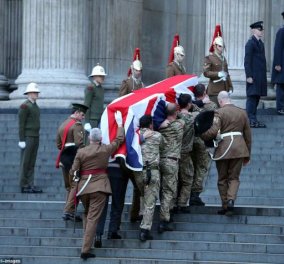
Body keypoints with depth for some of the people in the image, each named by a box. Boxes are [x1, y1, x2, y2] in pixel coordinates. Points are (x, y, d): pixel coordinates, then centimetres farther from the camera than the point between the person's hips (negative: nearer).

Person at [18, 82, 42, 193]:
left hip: (35, 137, 9)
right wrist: (22, 140, -18)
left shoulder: (35, 106, 16)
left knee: (32, 163, 7)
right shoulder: (24, 106, -11)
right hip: (27, 137, -9)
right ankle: (24, 186, -2)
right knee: (25, 162, -4)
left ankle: (30, 185, 9)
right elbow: (21, 124, -14)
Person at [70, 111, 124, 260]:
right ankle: (85, 250, -11)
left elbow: (73, 172, -2)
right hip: (99, 186, -2)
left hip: (84, 187, 2)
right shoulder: (106, 150, -3)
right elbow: (119, 139, 12)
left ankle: (87, 243, 28)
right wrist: (120, 124, 25)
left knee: (87, 215, 24)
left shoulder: (81, 152, -3)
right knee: (93, 218, -4)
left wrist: (77, 177, 21)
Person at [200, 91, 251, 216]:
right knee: (234, 177, 9)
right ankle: (231, 199, -15)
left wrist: (200, 136, -5)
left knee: (222, 179, 10)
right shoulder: (242, 112, 10)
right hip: (239, 148, 3)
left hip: (223, 147, -3)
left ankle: (225, 206, 10)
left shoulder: (219, 113, -7)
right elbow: (248, 134, 13)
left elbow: (213, 131, -21)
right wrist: (248, 154, 20)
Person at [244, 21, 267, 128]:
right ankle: (250, 120, -7)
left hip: (260, 77, 9)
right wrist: (249, 76, -18)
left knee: (256, 97, 10)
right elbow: (247, 61, -14)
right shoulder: (250, 43, -10)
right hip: (253, 76, -9)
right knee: (252, 97, -7)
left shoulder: (260, 43, 17)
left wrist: (263, 76, 16)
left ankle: (253, 119, 15)